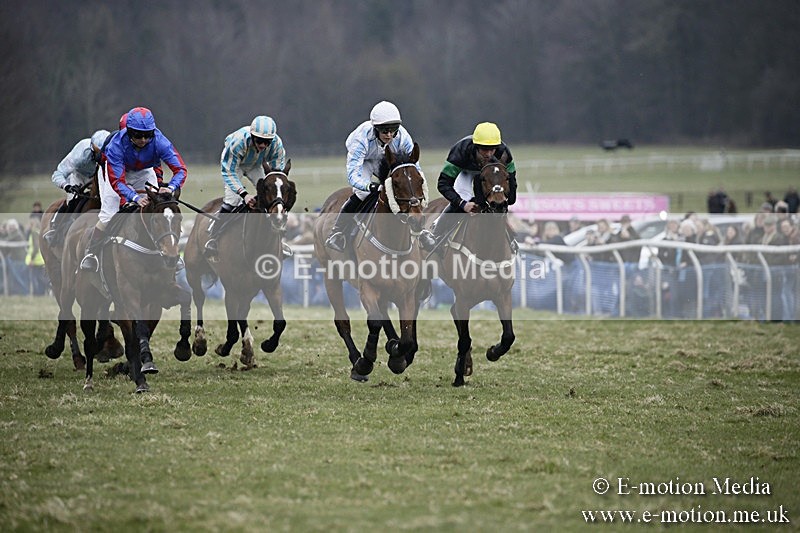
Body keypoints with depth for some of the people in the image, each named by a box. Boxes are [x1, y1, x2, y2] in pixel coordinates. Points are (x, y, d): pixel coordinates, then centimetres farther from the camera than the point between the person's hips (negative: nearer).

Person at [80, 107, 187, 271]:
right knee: (108, 215, -13)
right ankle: (90, 254, 4)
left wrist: (170, 188, -56)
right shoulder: (117, 145, -39)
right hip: (116, 170, -3)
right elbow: (116, 181, -40)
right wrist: (135, 198, -56)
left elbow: (180, 169, -36)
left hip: (143, 171, 3)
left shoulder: (159, 141, -35)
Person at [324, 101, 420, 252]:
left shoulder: (403, 137, -33)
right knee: (361, 192, -26)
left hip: (387, 161, 4)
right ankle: (336, 233, -13)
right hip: (364, 161, -4)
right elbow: (353, 176, -46)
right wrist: (371, 187, -64)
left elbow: (415, 167, -24)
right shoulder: (361, 139, -41)